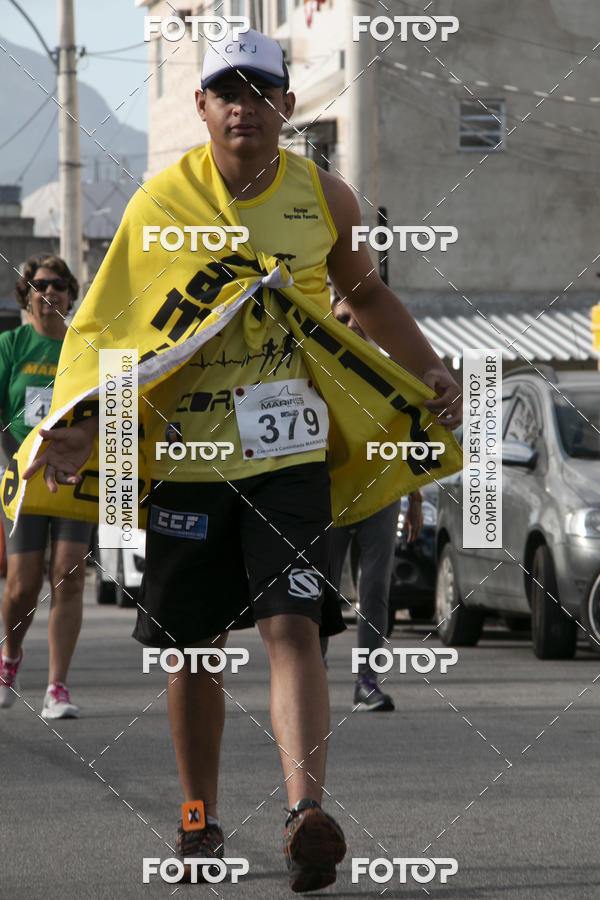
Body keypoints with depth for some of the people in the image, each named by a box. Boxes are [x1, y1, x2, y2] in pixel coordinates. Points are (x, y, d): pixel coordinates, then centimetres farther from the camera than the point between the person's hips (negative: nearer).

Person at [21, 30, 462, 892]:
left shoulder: (324, 198, 4)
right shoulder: (160, 202, -2)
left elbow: (364, 290, 22)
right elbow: (116, 333, 1)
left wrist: (430, 370, 13)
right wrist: (82, 428, -12)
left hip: (289, 453, 0)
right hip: (186, 456, 0)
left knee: (293, 628, -15)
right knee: (192, 649, 7)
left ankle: (307, 813, -26)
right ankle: (200, 818, 23)